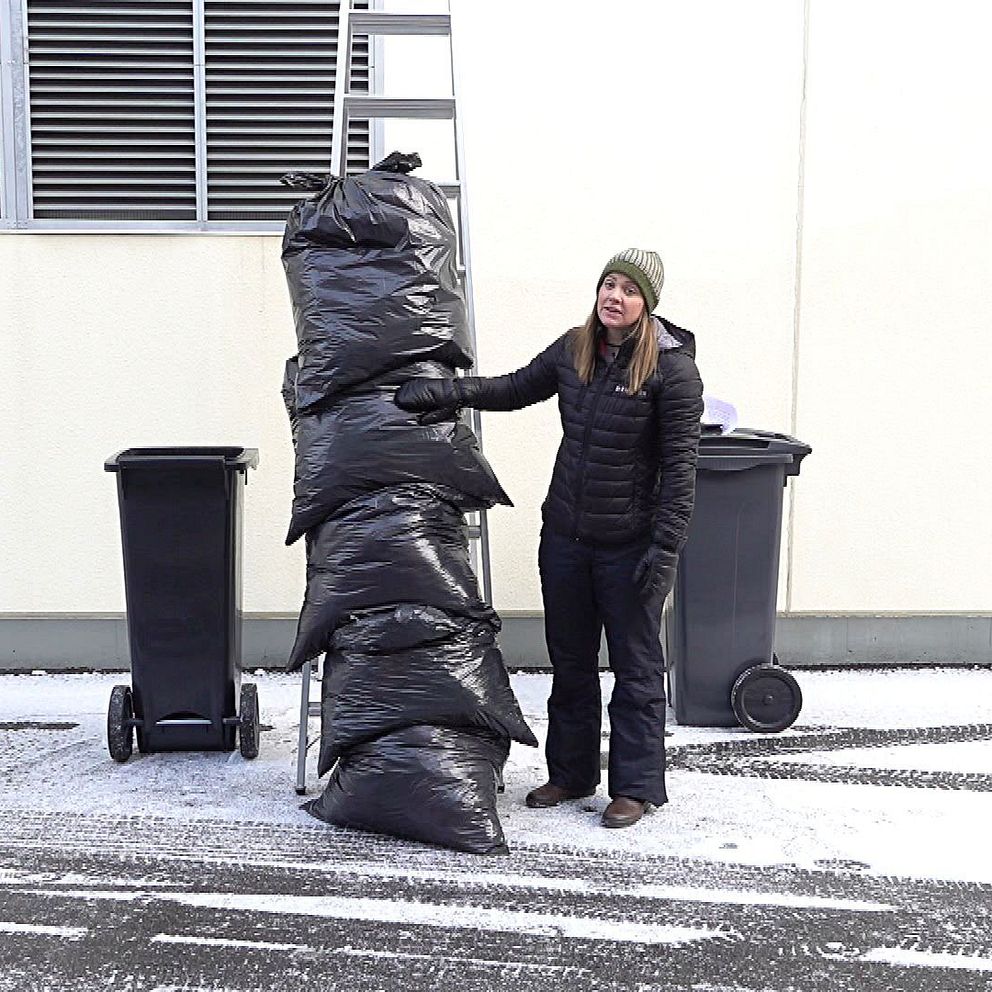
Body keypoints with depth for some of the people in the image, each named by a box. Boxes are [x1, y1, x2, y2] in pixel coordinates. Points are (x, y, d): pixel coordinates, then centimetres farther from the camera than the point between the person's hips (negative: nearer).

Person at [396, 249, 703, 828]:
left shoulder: (672, 367, -12)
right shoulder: (573, 350, 5)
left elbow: (680, 463, -14)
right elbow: (516, 388, 17)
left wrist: (665, 546, -19)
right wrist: (450, 391, 2)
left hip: (630, 543, -6)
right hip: (565, 535, 6)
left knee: (636, 667, 7)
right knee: (569, 661, 16)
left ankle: (637, 787, 20)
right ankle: (570, 774, 31)